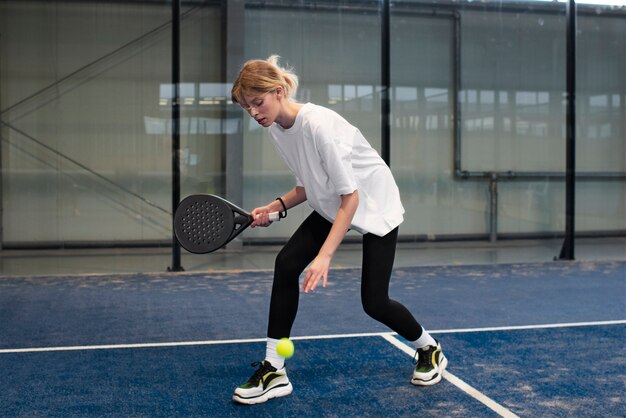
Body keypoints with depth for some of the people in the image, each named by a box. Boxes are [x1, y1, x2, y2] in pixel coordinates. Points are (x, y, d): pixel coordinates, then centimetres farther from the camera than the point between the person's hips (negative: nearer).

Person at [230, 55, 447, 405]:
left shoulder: (319, 125, -31)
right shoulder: (276, 128, -6)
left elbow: (351, 198, -30)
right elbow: (308, 187, 6)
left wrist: (325, 256, -36)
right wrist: (276, 207, -11)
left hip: (375, 205, -7)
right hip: (331, 206, 7)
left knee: (374, 302, -7)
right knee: (286, 264, -13)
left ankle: (429, 349, 25)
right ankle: (274, 370, -6)